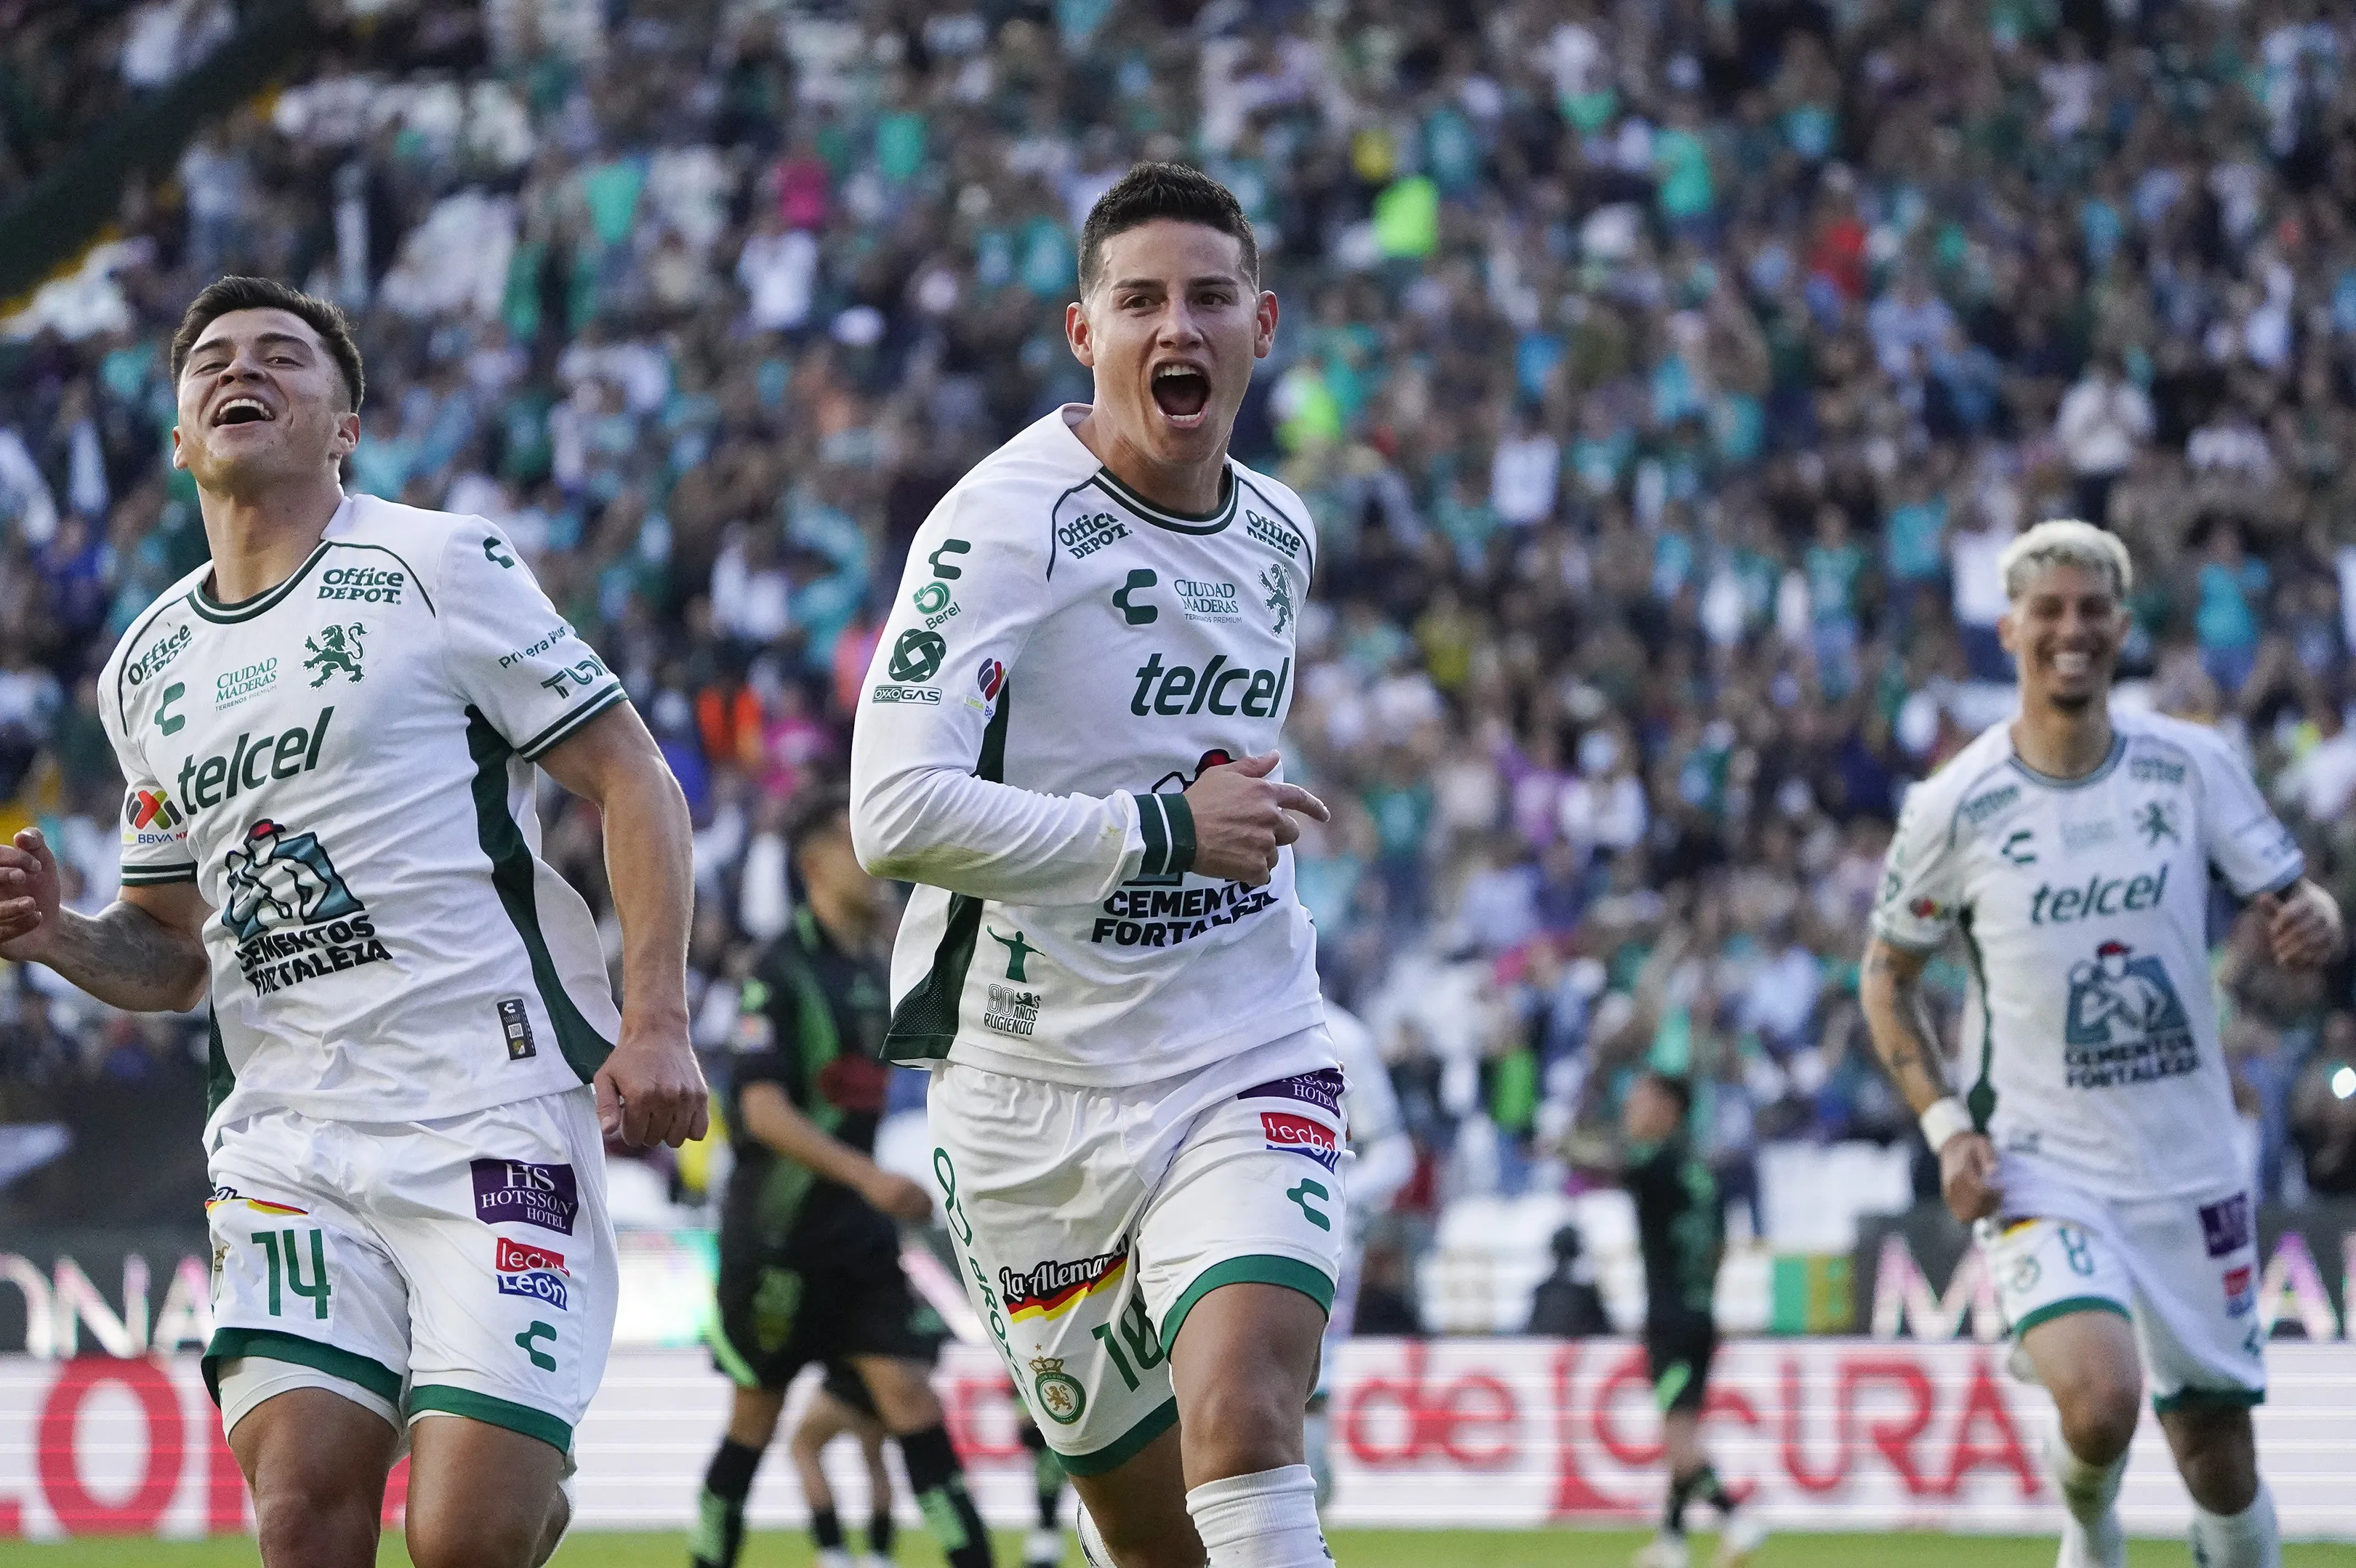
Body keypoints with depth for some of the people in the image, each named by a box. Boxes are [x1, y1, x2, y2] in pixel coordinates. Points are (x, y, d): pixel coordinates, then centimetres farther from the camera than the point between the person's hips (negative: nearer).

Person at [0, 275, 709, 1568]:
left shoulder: (441, 567, 1)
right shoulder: (147, 669, 17)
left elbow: (629, 781, -1)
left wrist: (654, 1023, -13)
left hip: (493, 1108, -4)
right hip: (289, 1140, 5)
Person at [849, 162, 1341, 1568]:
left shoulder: (1280, 538, 9)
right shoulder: (1007, 520, -13)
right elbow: (896, 810, -23)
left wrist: (1245, 818, 6)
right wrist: (1163, 829, -21)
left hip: (1245, 1071, 3)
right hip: (1034, 1089, -3)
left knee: (1244, 1412, -23)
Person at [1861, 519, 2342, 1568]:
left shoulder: (2189, 766, -2)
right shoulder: (1956, 806, -6)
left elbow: (2292, 904, 4)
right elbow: (1888, 975, 6)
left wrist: (2313, 922, -22)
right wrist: (1946, 1125, -7)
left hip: (2190, 1165, 3)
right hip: (2039, 1169, -3)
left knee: (2218, 1461, 7)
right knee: (2099, 1402, -25)